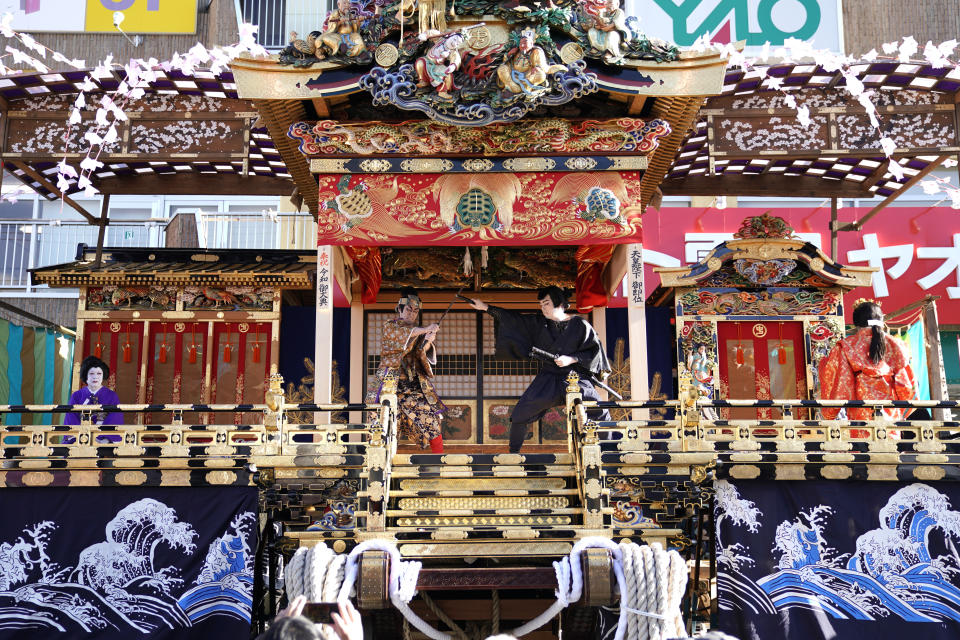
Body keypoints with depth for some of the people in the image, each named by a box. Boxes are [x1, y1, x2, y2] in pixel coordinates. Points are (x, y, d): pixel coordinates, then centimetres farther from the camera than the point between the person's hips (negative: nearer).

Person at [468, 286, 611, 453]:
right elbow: (515, 318, 7)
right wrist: (486, 307, 5)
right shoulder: (539, 323, 5)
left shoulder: (579, 325, -4)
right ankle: (513, 453, 11)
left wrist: (571, 359, -14)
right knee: (519, 415, -5)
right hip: (548, 379, 2)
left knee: (601, 414, -11)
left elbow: (595, 349, -3)